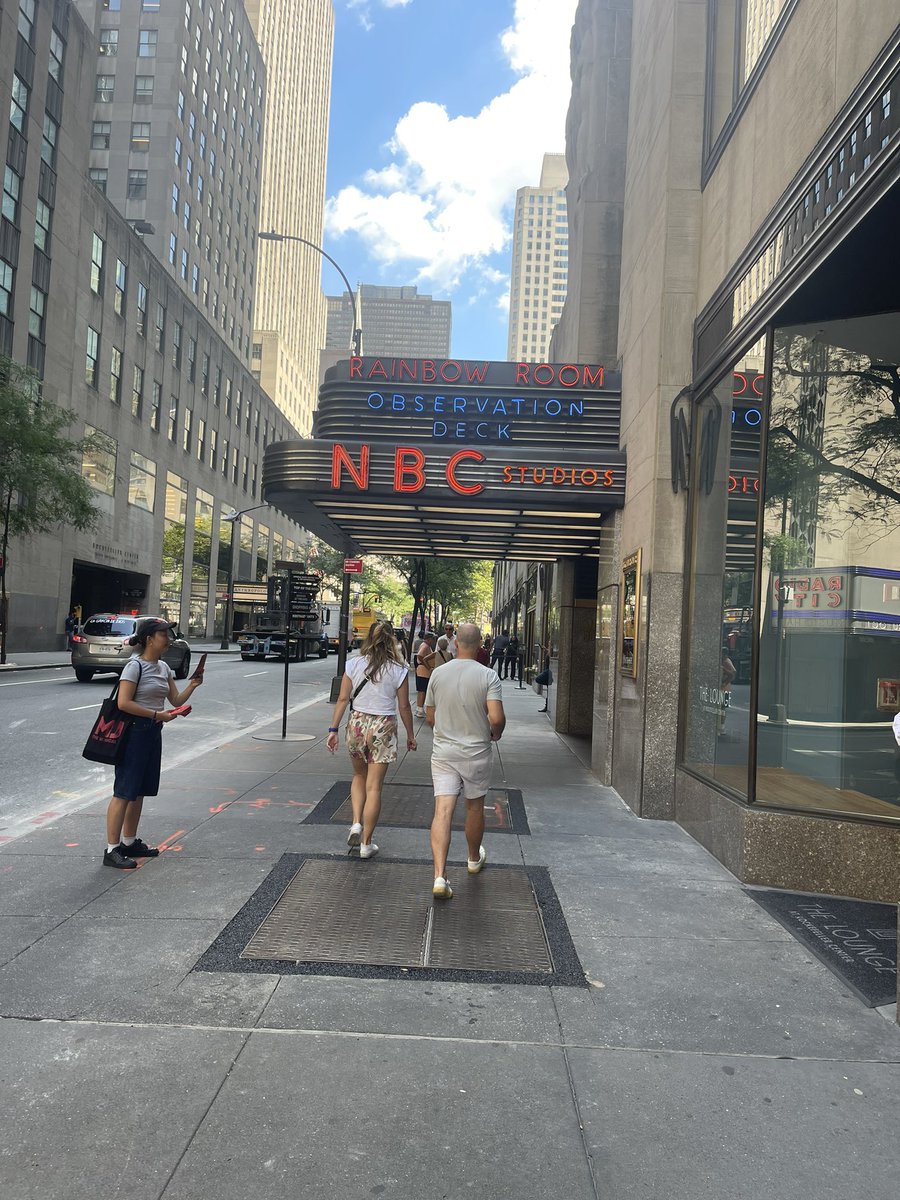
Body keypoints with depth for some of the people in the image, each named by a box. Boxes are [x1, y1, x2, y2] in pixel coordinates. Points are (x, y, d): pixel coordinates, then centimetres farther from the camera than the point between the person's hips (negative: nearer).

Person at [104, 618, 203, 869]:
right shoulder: (135, 666, -13)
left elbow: (176, 701, 13)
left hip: (153, 733, 8)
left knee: (139, 791, 15)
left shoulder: (164, 667, 11)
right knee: (124, 792, -5)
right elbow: (123, 703, -20)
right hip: (134, 732, -8)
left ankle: (129, 842, 26)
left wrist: (192, 686, -4)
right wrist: (157, 714, -19)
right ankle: (112, 850, 1)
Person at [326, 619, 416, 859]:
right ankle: (366, 843, 12)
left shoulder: (354, 664, -4)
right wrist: (410, 735, 9)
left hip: (357, 724, 2)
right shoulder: (398, 669, -8)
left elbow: (343, 699, -2)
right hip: (384, 728, -2)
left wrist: (333, 729, 5)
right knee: (374, 787, 5)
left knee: (359, 777, 26)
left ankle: (356, 823, 11)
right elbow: (404, 707, -3)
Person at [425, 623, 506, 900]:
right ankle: (474, 859, 40)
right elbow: (496, 717, -20)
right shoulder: (488, 676, -12)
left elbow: (430, 717, 7)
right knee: (475, 807, 19)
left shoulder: (438, 674, -1)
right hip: (476, 751, -1)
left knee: (442, 811, -3)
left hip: (443, 750, 2)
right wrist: (496, 733, 3)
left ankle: (439, 876, -14)